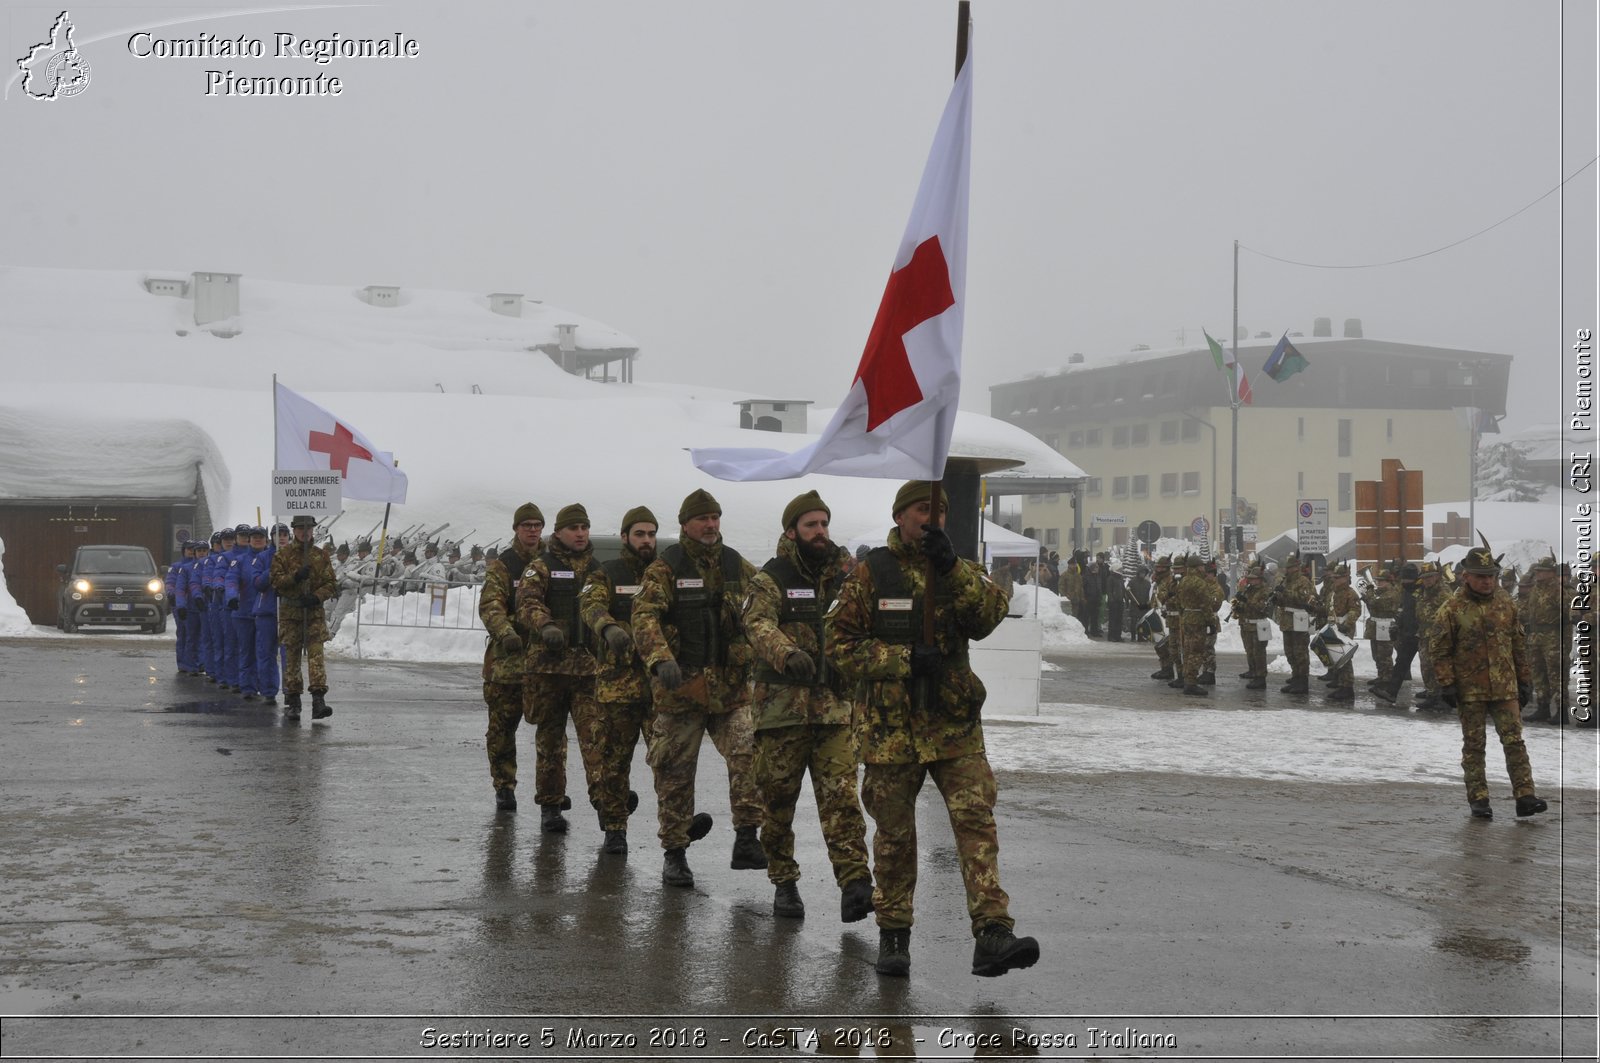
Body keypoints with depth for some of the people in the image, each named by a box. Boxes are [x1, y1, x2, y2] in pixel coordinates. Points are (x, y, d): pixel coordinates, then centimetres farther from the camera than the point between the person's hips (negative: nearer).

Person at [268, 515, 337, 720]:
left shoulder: (320, 556, 8)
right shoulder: (283, 555, 5)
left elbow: (331, 583, 6)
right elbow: (275, 580, -3)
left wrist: (317, 597, -11)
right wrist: (295, 576, -19)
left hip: (314, 611, 0)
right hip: (290, 611, 0)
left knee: (316, 653, -12)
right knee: (291, 655, 3)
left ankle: (318, 699, -19)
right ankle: (292, 702, 10)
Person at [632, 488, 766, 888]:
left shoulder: (738, 567, 11)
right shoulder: (665, 569, -2)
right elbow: (645, 616, -13)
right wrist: (661, 659, -28)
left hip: (731, 688, 2)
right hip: (679, 687, -2)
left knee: (750, 755, -15)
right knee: (674, 773, 4)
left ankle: (746, 841, -10)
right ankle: (674, 852, 16)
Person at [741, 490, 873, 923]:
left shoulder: (845, 575, 14)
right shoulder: (771, 579, 0)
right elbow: (758, 625, -18)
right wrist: (788, 654, -38)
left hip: (834, 705, 2)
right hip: (782, 704, -2)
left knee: (840, 795, -8)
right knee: (778, 798, 5)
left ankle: (854, 883, -14)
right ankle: (784, 883, 18)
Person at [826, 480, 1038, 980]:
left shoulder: (961, 571, 9)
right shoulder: (872, 573, 1)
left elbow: (990, 615, -9)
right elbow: (840, 641, -4)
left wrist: (952, 568, -20)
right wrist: (902, 659, -14)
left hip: (954, 724, 2)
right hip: (890, 727, -2)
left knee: (976, 821, -12)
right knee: (895, 834, 8)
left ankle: (992, 934, -18)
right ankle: (893, 934, 23)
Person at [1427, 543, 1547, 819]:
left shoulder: (1505, 603, 7)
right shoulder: (1452, 609, -6)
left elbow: (1519, 645, 13)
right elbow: (1439, 649, -5)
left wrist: (1525, 681, 11)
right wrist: (1447, 684, -11)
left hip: (1505, 688, 3)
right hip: (1470, 690, -3)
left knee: (1514, 742, -3)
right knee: (1474, 745, 5)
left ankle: (1525, 797, -4)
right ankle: (1478, 800, 11)